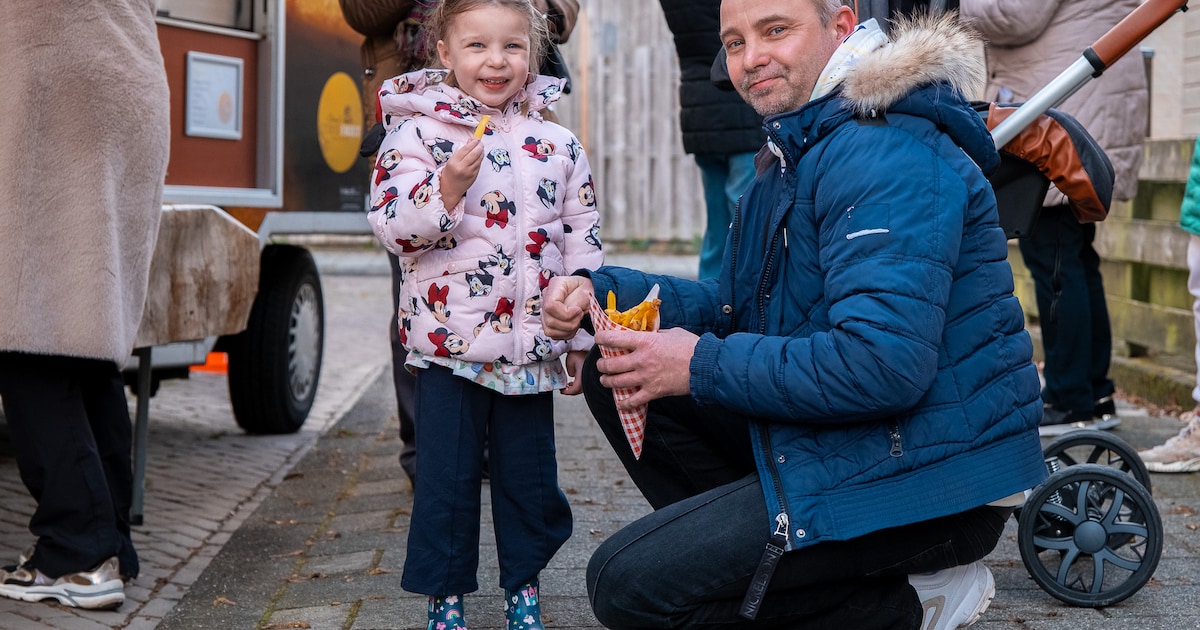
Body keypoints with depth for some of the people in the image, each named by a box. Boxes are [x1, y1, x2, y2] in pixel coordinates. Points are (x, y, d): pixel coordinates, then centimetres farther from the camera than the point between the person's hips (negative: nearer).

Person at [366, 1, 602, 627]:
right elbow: (390, 225, -11)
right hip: (448, 344, -3)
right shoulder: (418, 134, -4)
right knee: (446, 479, 4)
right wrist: (446, 188, -27)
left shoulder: (558, 145, 5)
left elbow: (582, 243, 9)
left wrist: (580, 340, 8)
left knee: (530, 476, 11)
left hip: (531, 348, 3)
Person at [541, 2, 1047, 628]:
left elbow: (884, 365, -30)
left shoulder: (890, 153, -21)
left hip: (928, 482, -11)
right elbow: (735, 304, 19)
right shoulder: (794, 149, 15)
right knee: (614, 373, 9)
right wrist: (601, 290, 2)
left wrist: (703, 366, -20)